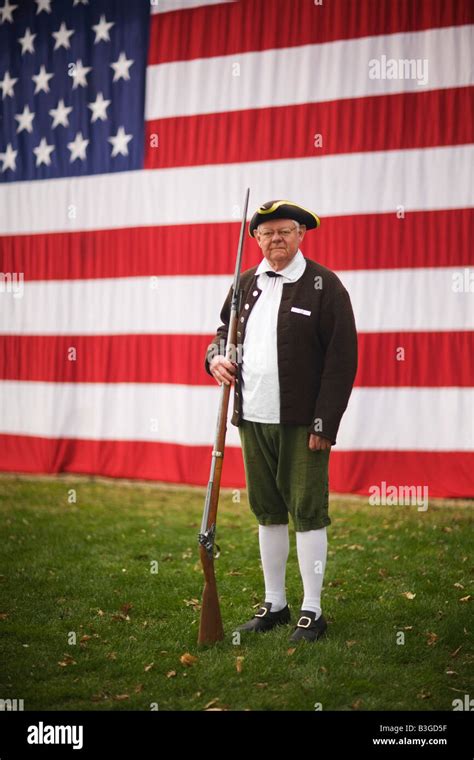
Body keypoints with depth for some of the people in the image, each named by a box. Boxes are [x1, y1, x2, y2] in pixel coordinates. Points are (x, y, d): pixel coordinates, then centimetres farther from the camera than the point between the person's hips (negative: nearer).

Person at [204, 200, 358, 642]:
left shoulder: (324, 285, -6)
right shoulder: (246, 283, 11)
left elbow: (342, 358, -9)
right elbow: (225, 330, 24)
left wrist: (324, 423, -14)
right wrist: (216, 357, -1)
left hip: (301, 423, -6)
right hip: (253, 420, 6)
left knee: (308, 512, -1)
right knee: (267, 511, 13)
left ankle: (312, 611, 9)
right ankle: (274, 604, 25)